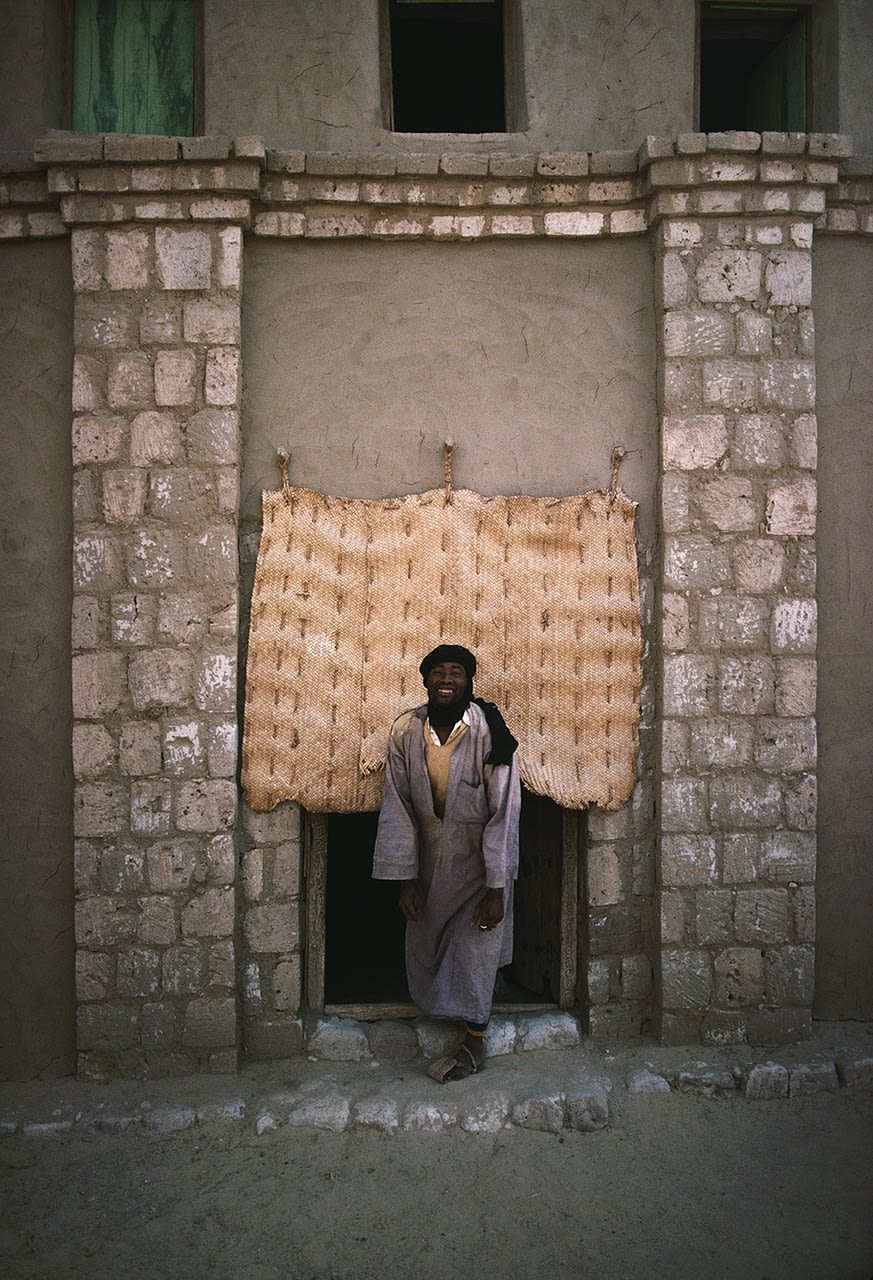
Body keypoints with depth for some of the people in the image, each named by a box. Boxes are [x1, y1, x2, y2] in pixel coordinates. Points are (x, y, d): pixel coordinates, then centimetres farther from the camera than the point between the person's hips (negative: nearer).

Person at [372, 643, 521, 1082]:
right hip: (430, 860, 3)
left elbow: (504, 813, -21)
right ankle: (436, 1007, 44)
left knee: (475, 949, 1)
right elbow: (397, 808, -8)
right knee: (425, 945, 14)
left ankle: (473, 1044, 19)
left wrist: (496, 888, -21)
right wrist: (405, 878, -8)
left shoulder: (490, 734, -24)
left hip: (479, 861, -3)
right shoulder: (405, 731, -14)